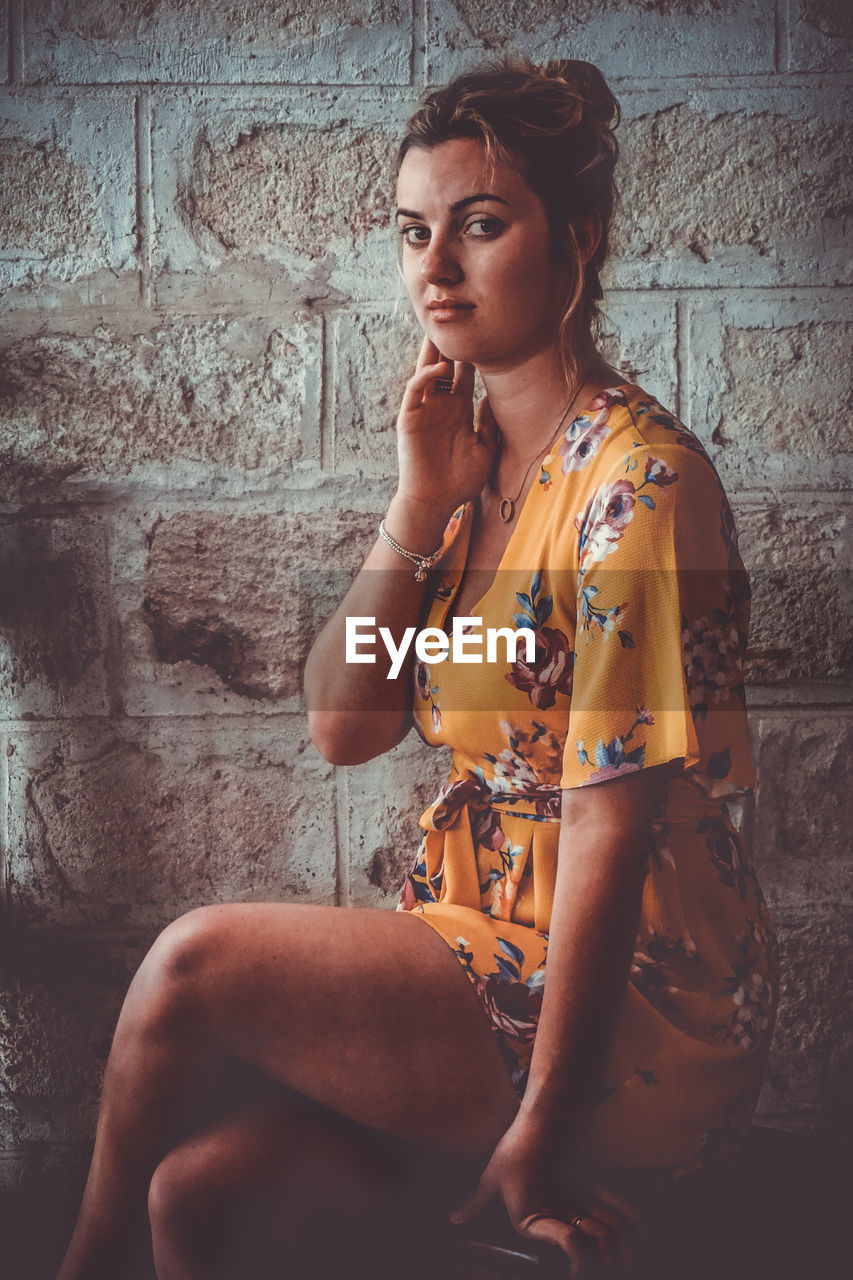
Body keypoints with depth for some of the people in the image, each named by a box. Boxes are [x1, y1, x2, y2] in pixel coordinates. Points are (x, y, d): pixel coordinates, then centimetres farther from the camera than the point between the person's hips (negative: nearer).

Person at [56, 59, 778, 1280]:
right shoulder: (474, 452, 8)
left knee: (197, 963, -16)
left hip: (637, 1019, -6)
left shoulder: (635, 482, -17)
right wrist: (421, 505, -8)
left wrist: (537, 1137, -16)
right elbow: (343, 726, 3)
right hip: (492, 943, 6)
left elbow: (611, 828, -19)